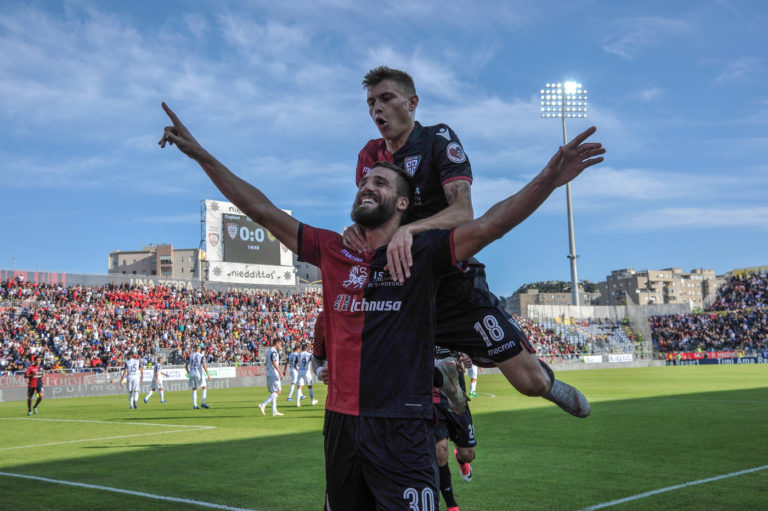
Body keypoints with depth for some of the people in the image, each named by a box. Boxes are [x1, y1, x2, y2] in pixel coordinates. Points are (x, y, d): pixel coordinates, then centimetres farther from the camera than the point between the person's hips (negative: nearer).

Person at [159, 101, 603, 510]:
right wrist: (200, 154, 10)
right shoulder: (334, 251, 8)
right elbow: (263, 211, 10)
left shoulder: (423, 253, -3)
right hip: (341, 423, 5)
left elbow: (487, 226, -18)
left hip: (402, 428, -5)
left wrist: (547, 181, -33)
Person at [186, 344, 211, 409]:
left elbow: (186, 366, 10)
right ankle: (203, 403, -1)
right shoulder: (201, 356, -2)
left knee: (194, 390, 9)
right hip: (199, 374, -4)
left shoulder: (190, 356, 10)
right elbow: (204, 366, -12)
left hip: (191, 374, 4)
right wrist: (208, 374, -10)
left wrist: (189, 373, 21)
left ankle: (195, 405, 5)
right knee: (204, 387, 8)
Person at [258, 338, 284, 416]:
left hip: (269, 374, 10)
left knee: (273, 393, 11)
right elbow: (274, 363, -21)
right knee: (277, 392, -9)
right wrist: (280, 372, -22)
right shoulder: (274, 351, -11)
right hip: (274, 374, -10)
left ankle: (274, 411, 10)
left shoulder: (268, 351, 17)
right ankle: (263, 405, -17)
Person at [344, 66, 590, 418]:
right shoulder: (369, 155, 7)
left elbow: (463, 211, -22)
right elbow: (367, 213, 6)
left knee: (529, 380, -9)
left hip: (454, 284, -4)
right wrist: (357, 231, -20)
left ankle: (546, 380, 32)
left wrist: (409, 229, -41)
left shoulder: (439, 139, -8)